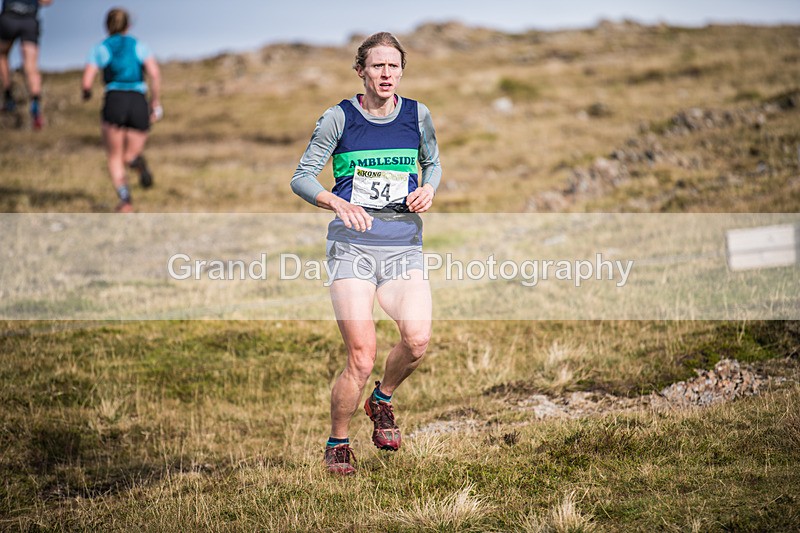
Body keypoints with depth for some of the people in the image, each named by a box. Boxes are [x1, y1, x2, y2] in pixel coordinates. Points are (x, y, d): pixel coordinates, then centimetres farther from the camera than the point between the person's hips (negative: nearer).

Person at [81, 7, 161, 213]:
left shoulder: (99, 49, 12)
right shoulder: (139, 46, 14)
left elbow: (86, 83, 2)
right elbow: (154, 73, -4)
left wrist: (86, 93, 25)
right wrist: (156, 103, 2)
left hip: (114, 103, -1)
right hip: (139, 103, 1)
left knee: (115, 158, 11)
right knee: (129, 155, 15)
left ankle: (125, 199, -17)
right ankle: (137, 161, -26)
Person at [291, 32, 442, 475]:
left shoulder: (417, 115, 7)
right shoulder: (339, 118, -1)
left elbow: (432, 163, 24)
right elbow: (301, 178, 1)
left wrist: (428, 190, 1)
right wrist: (338, 203, -18)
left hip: (403, 247, 3)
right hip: (352, 245, -2)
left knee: (417, 339, -20)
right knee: (361, 358, -11)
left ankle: (382, 399, 13)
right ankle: (337, 445, 12)